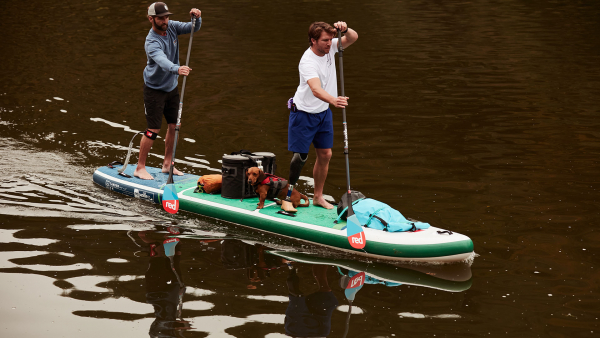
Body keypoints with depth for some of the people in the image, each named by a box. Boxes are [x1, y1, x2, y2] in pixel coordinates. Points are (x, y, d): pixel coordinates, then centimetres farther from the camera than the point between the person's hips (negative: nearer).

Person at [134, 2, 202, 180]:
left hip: (171, 87, 7)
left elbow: (193, 28, -6)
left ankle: (167, 164, 23)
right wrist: (177, 69, -64)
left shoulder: (171, 27, -5)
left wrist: (196, 17, -29)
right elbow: (162, 60, -45)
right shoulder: (151, 42, -27)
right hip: (154, 90, -7)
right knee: (153, 129, -8)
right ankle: (140, 168, 3)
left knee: (174, 126, 10)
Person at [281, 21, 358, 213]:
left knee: (325, 154, 8)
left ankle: (318, 197, 21)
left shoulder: (330, 47, -6)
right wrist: (333, 100, -63)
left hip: (324, 112, 7)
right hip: (304, 113, -7)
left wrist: (345, 29, -29)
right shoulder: (308, 62, -29)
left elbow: (353, 38, -5)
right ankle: (287, 198, 6)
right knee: (300, 156, -5)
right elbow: (316, 89, -44)